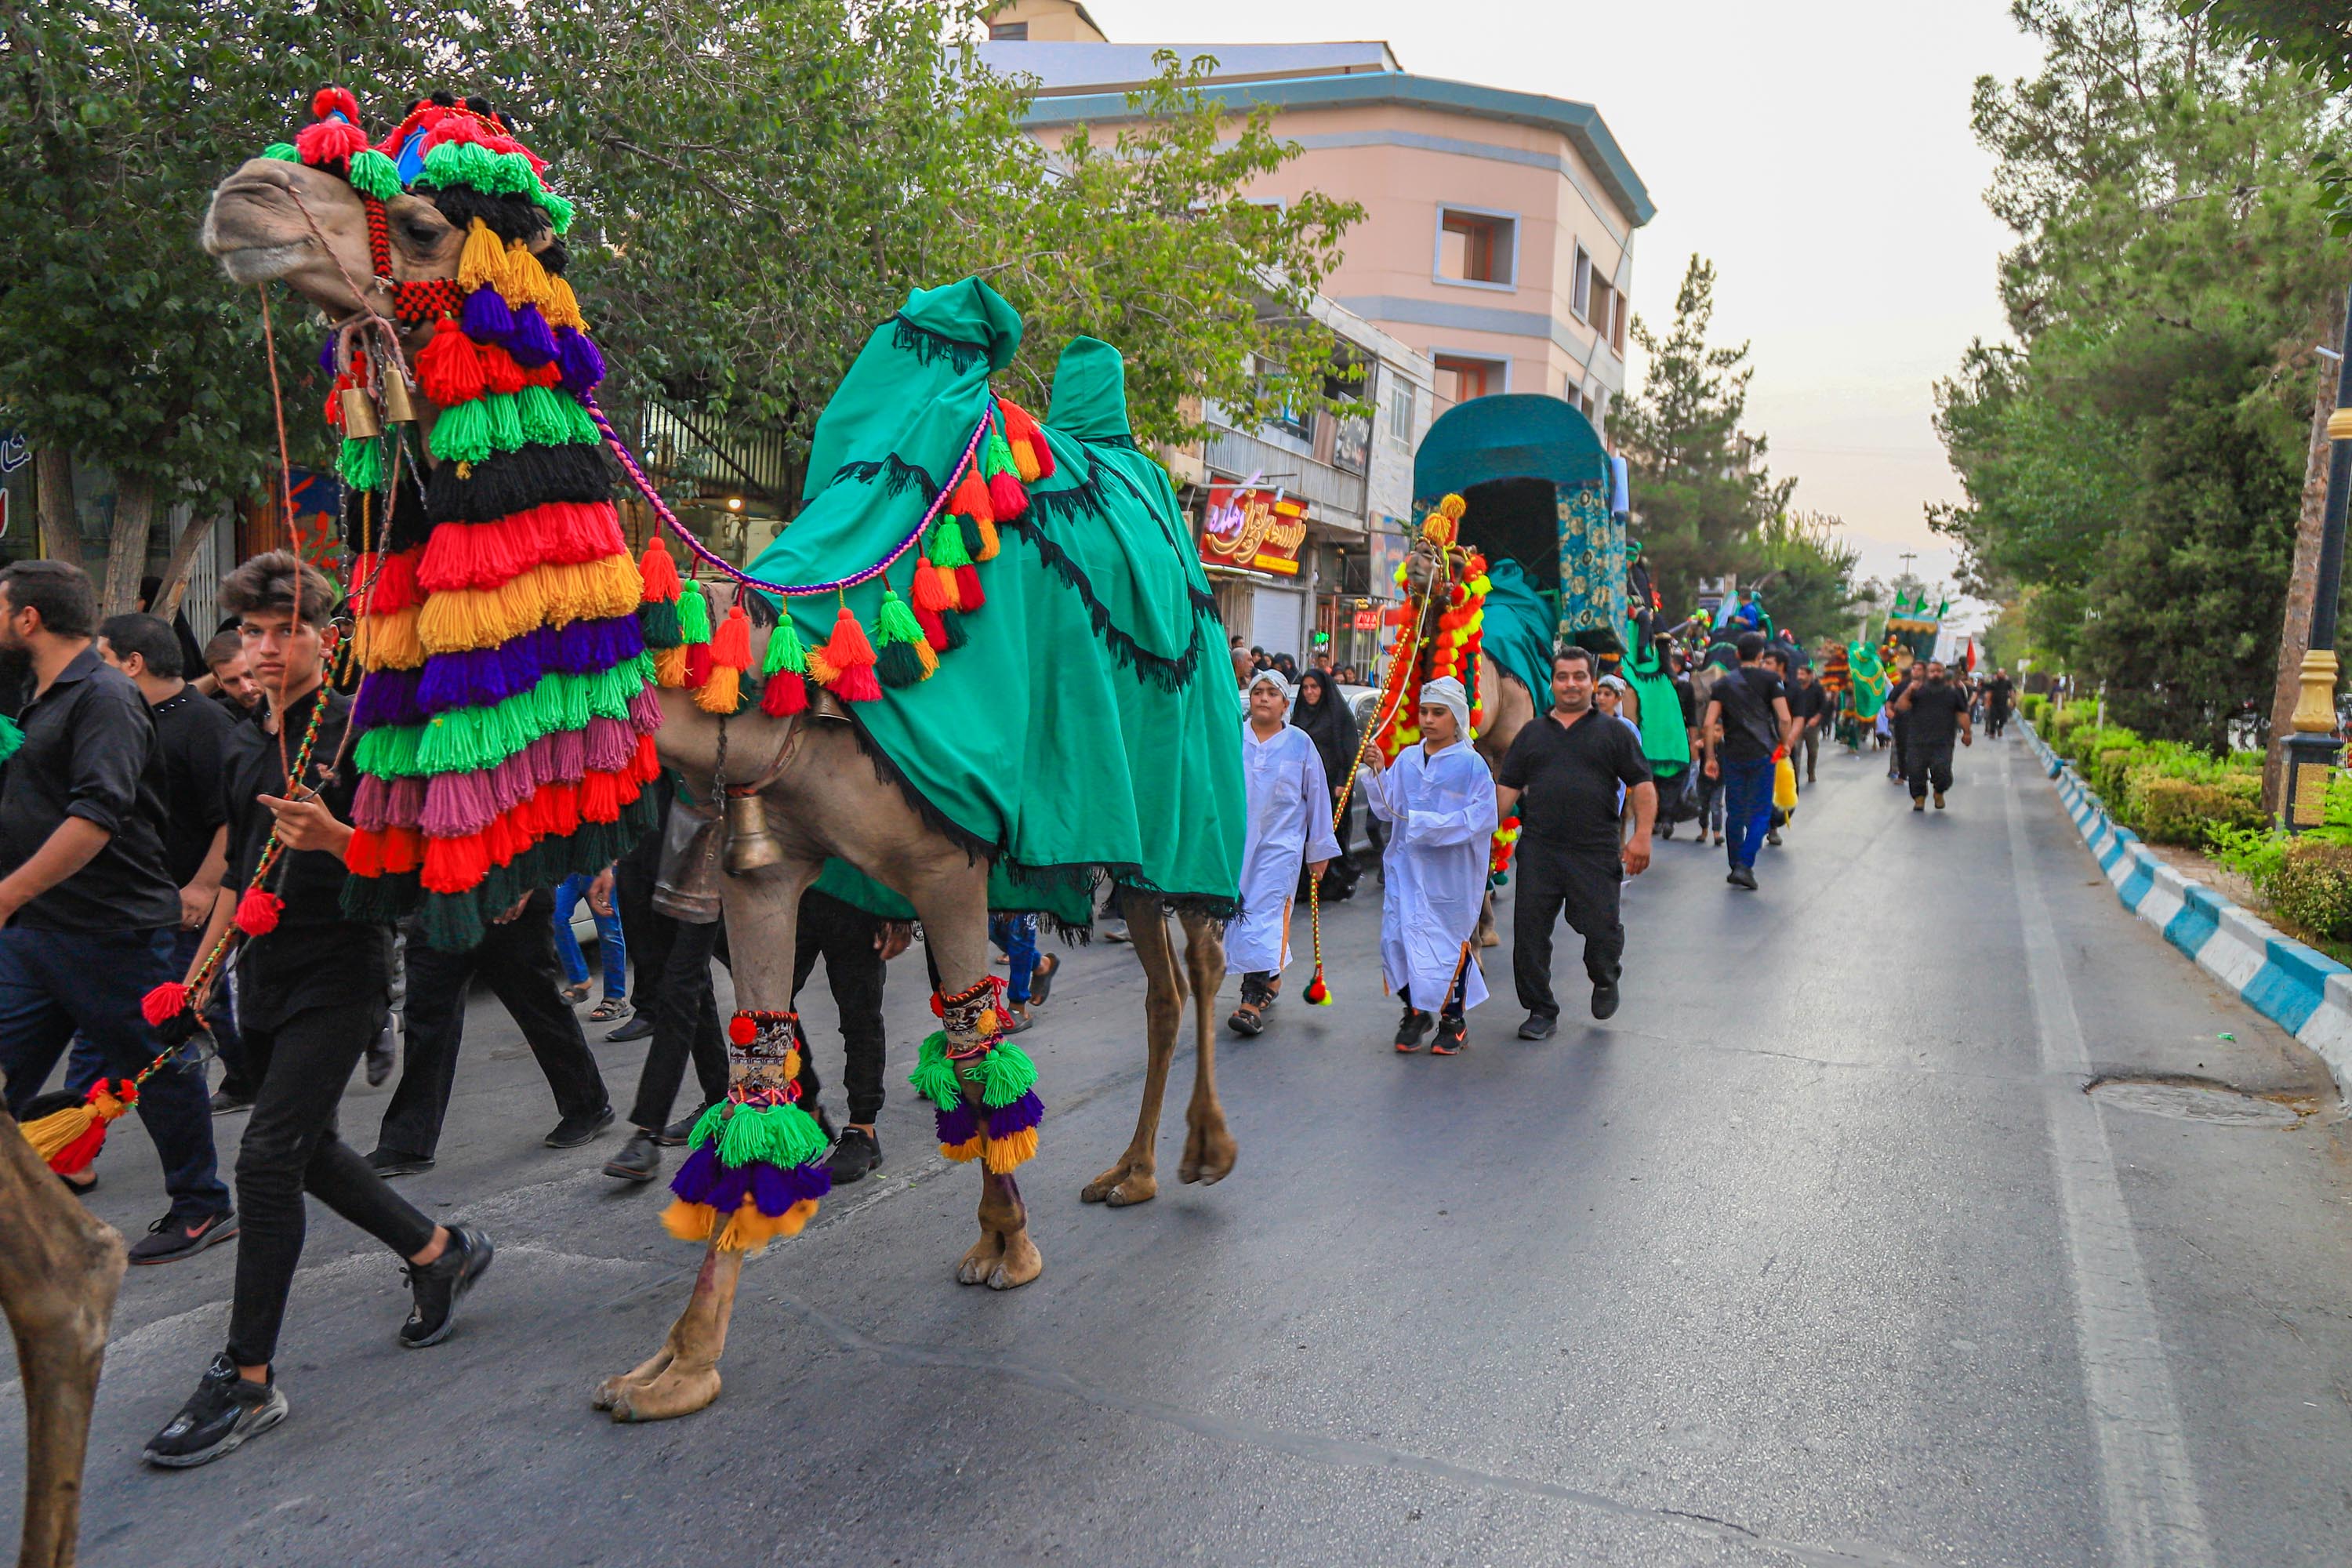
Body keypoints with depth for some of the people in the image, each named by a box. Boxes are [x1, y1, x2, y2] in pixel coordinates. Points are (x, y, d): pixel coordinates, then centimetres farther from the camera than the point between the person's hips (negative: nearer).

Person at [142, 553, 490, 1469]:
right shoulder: (243, 746, 13)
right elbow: (242, 872, 21)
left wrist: (332, 835, -32)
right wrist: (196, 976, 17)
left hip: (340, 973, -8)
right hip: (267, 976, 8)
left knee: (269, 1156, -11)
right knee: (307, 1150, 15)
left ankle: (249, 1380, -2)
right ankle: (441, 1252, 35)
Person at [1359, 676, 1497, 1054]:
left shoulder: (1471, 764, -5)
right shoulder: (1406, 760, 9)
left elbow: (1480, 817, -11)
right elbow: (1387, 808, 10)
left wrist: (1430, 824, -17)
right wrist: (1374, 774, -4)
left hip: (1450, 871, -4)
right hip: (1406, 866, 4)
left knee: (1449, 939, 3)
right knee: (1399, 935, 1)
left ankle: (1453, 1019, 19)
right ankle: (1415, 1012, 19)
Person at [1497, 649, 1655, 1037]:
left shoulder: (1614, 732, 8)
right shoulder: (1531, 733, 15)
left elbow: (1642, 786, 2)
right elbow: (1507, 788, 11)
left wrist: (1642, 836, -10)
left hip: (1596, 852, -2)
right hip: (1538, 849, 2)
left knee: (1600, 928, -3)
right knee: (1530, 932, 0)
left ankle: (1606, 979, 31)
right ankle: (1541, 1011, 15)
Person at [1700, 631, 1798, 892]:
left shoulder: (1723, 683, 8)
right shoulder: (1769, 679, 0)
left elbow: (1709, 724, 1)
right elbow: (1785, 719, -8)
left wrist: (1711, 757, 7)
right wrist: (1785, 743, 9)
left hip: (1732, 755, 3)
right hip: (1762, 754, -3)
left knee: (1735, 813, 12)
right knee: (1760, 813, 2)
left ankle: (1735, 867, 18)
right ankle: (1745, 865, -11)